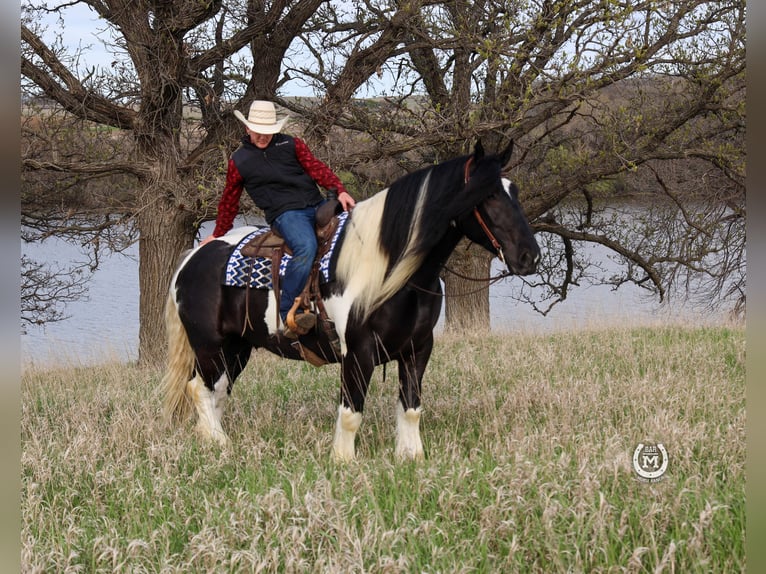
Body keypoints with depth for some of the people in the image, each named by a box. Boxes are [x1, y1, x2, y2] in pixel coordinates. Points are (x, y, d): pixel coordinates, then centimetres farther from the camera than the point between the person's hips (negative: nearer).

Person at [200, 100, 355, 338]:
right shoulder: (239, 161, 10)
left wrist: (340, 191, -9)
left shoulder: (292, 144, 14)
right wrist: (218, 234, 26)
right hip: (284, 212, -5)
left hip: (317, 205, 5)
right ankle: (288, 316, -40)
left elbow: (317, 169, 7)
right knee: (306, 247, -36)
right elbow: (229, 201, 20)